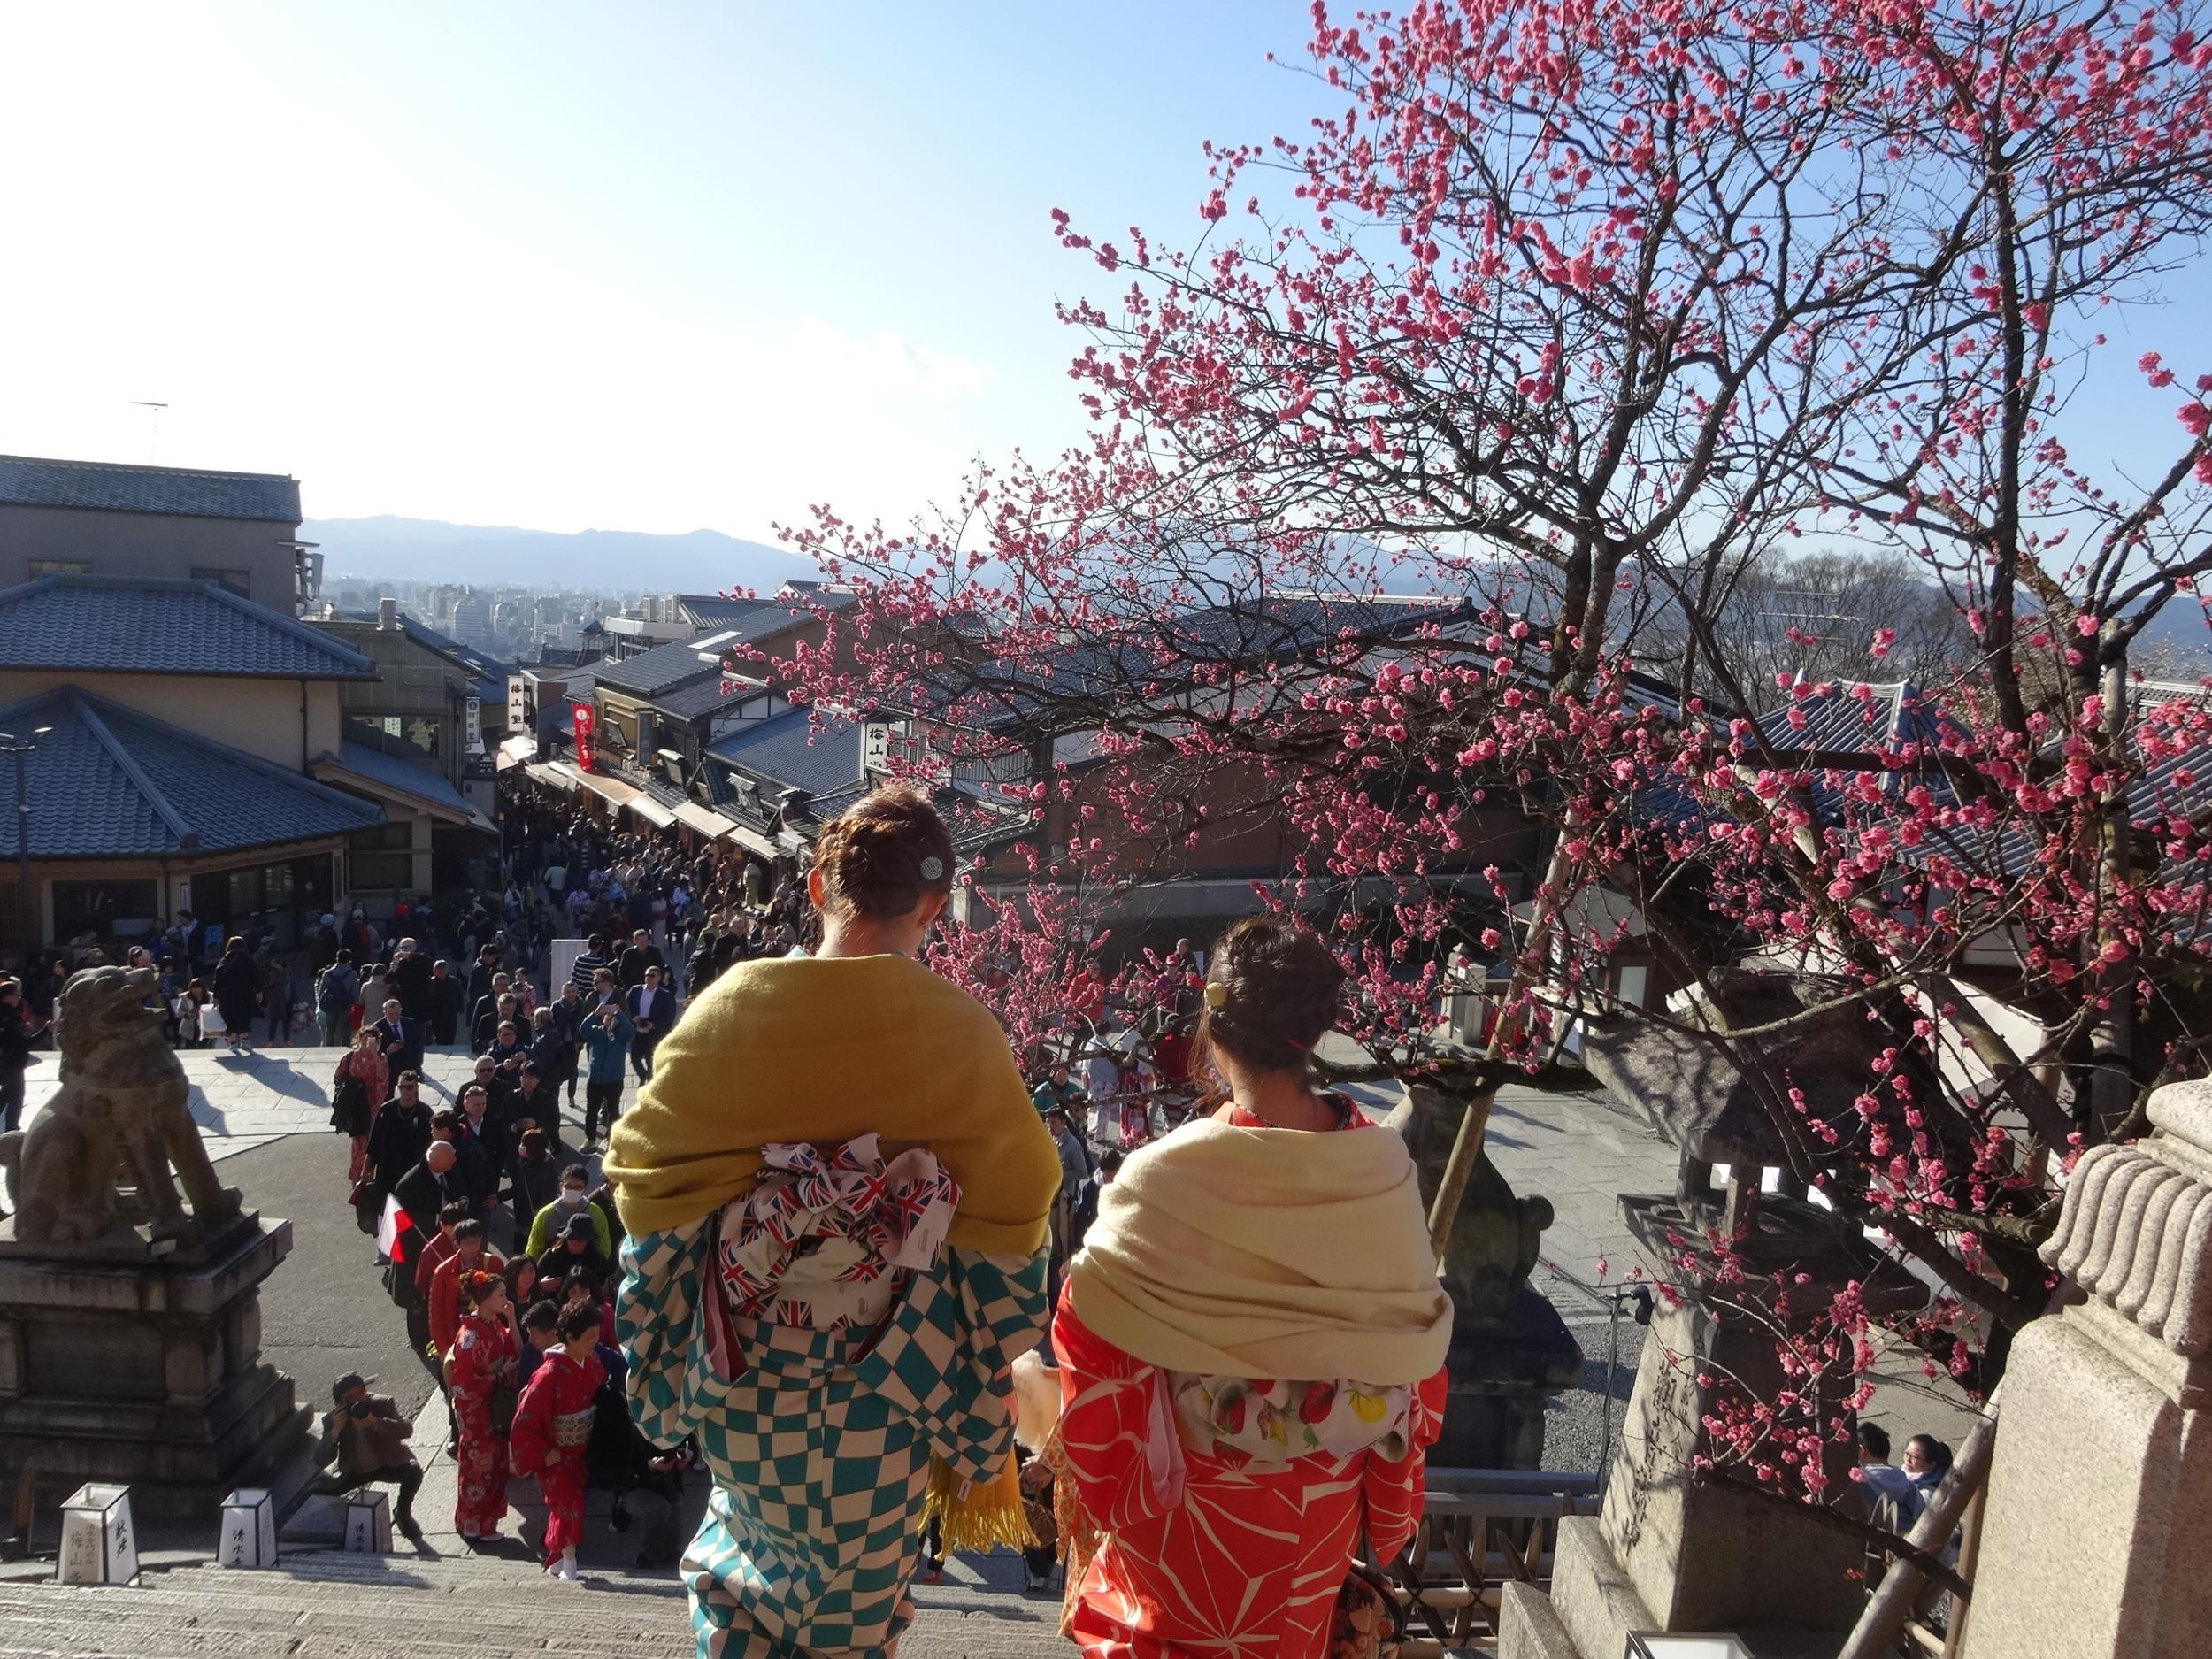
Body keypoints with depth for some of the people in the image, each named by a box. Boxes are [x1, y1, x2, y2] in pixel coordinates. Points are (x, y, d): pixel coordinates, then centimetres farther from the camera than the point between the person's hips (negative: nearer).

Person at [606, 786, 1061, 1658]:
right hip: (886, 1385, -1)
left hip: (746, 1365, 2)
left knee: (744, 1562, 29)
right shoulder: (965, 1036, -13)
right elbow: (1006, 1227, -9)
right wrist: (977, 1385, 3)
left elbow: (655, 1185, -4)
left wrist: (661, 1362, 8)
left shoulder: (731, 1004, -10)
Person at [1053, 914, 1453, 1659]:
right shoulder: (1384, 1167, -15)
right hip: (1325, 1494, 4)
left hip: (1188, 1493, -4)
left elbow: (1089, 1330, -19)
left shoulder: (1167, 1180, -27)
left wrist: (1085, 1467, -1)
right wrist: (1388, 1488, 11)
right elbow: (1414, 1335, -4)